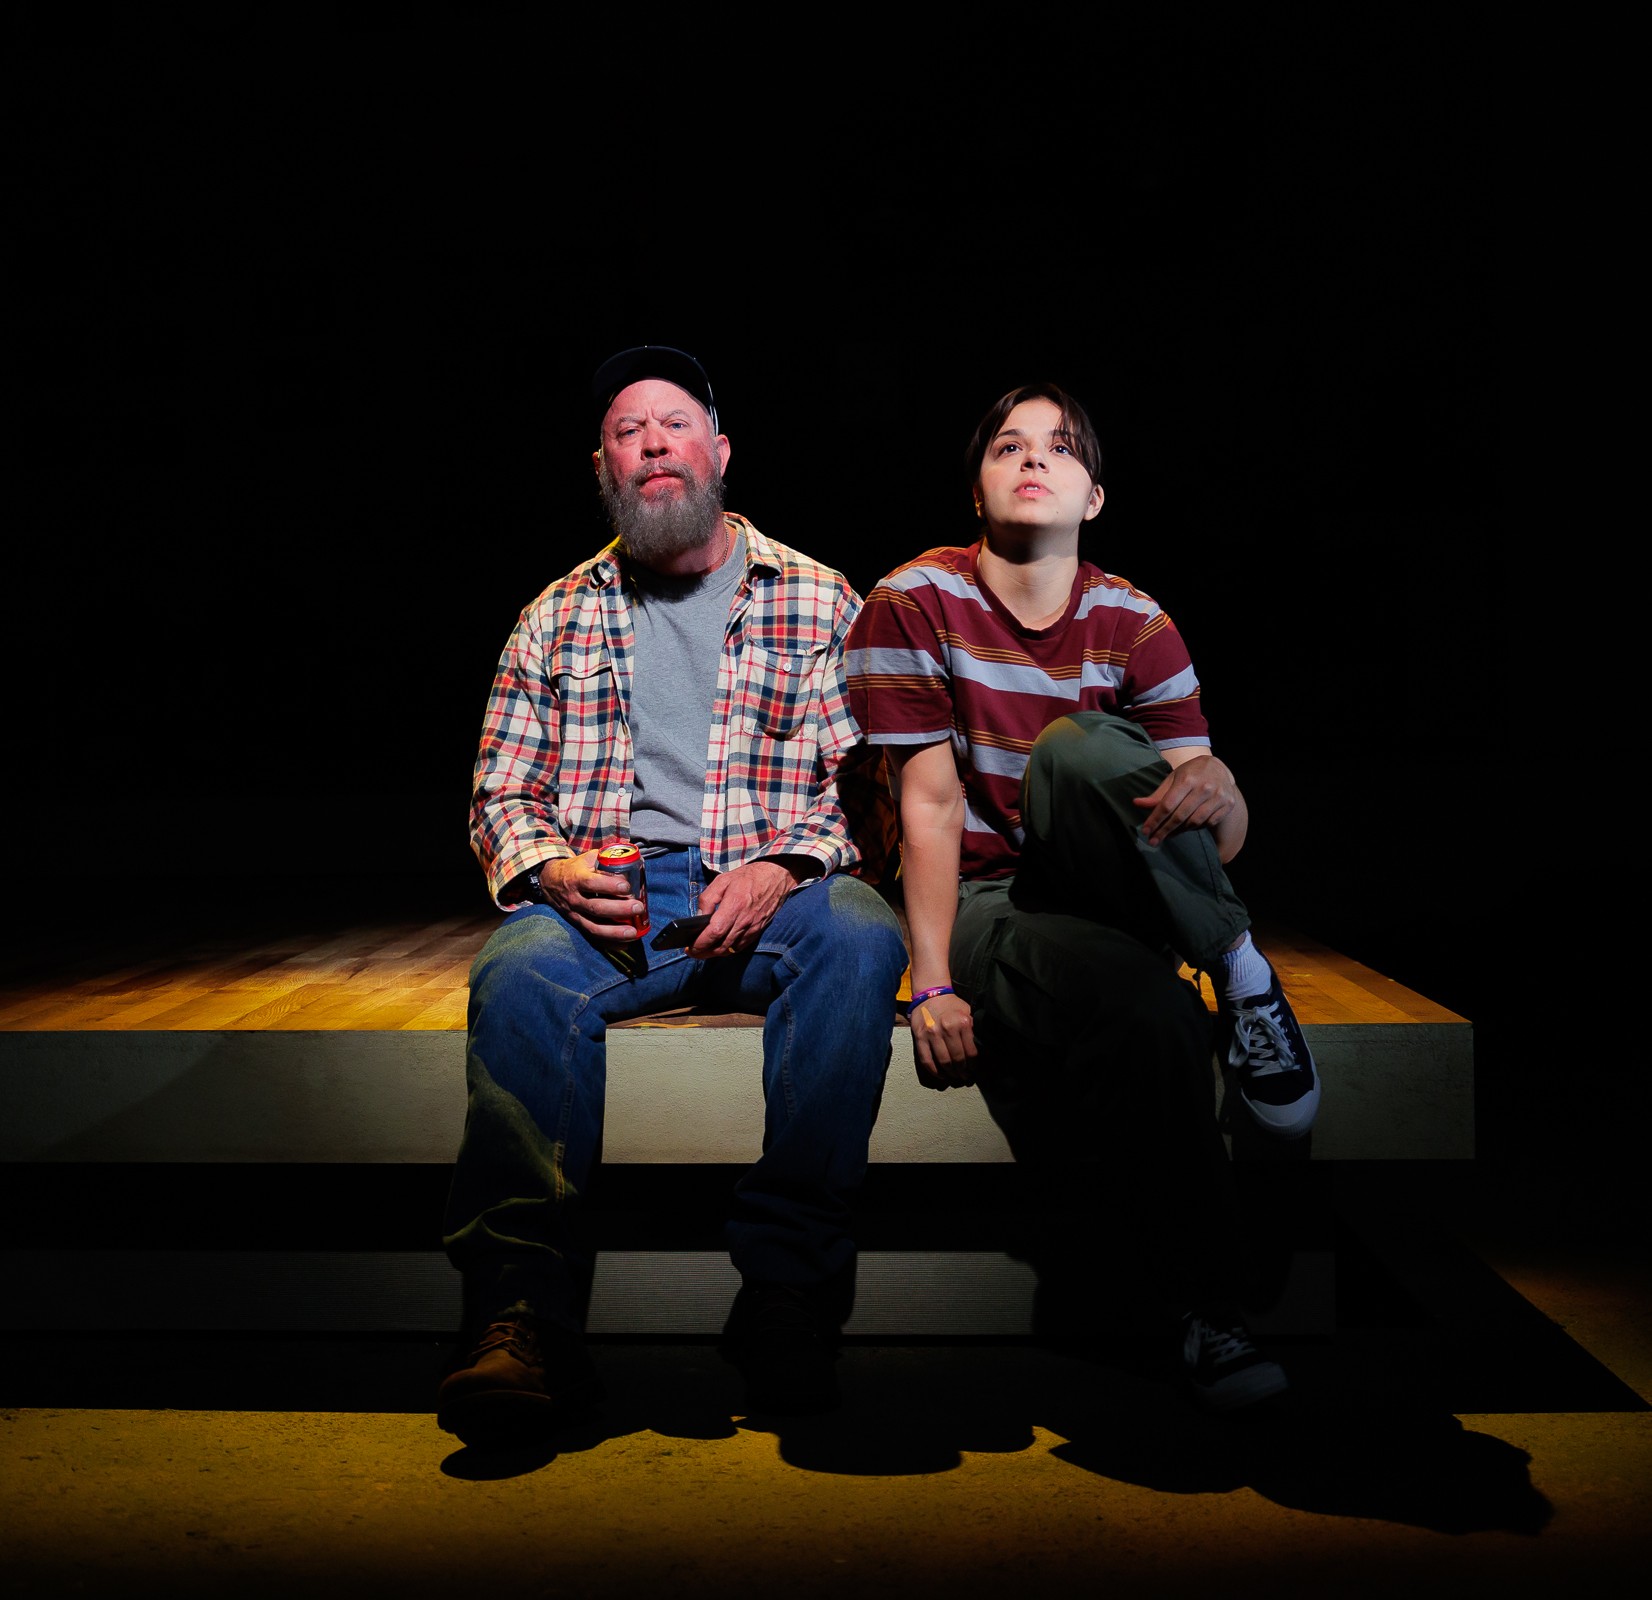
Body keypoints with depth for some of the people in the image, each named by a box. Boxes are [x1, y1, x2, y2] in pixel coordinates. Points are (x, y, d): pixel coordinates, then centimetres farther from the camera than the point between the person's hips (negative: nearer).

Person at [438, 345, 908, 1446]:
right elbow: (502, 799, 16)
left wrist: (782, 871, -13)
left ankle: (787, 1293, -33)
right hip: (601, 901, 1)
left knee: (858, 937, -35)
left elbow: (869, 788, 6)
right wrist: (556, 870, -7)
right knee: (521, 970, -33)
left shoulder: (819, 601, 14)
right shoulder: (559, 619, 19)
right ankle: (526, 1323, -36)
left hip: (774, 897, -1)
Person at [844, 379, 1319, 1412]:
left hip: (1109, 900, 2)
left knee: (1078, 744, -30)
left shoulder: (1134, 623, 5)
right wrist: (934, 985, -19)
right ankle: (1200, 1300, -18)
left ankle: (1238, 978, -21)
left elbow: (1227, 832, -2)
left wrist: (1216, 795, -28)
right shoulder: (915, 604, -1)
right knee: (1148, 1012, -34)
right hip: (982, 903, -2)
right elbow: (932, 804, -10)